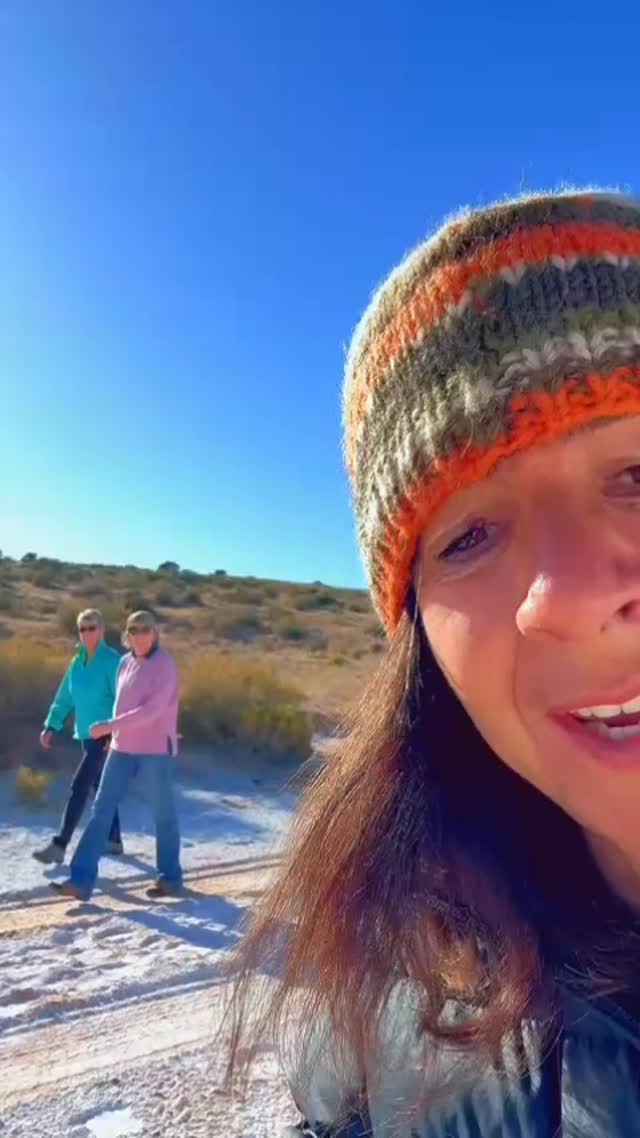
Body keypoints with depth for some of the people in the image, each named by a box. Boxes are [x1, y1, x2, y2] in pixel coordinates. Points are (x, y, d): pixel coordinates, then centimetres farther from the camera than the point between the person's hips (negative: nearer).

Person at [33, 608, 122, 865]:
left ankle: (59, 845, -5)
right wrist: (51, 726, 1)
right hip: (87, 735, 8)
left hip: (105, 736, -8)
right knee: (100, 787, 15)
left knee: (79, 787, -10)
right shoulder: (77, 662, 7)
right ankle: (113, 839, 28)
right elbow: (64, 697, 11)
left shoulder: (113, 661, -14)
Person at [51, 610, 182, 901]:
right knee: (101, 809, 1)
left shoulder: (165, 665, -15)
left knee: (163, 813, 7)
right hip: (123, 748, 7)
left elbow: (152, 710, -23)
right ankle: (81, 880, 6)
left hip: (156, 749, -6)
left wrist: (109, 726, -24)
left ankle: (170, 878, 23)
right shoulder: (126, 662, 8)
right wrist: (116, 736, 20)